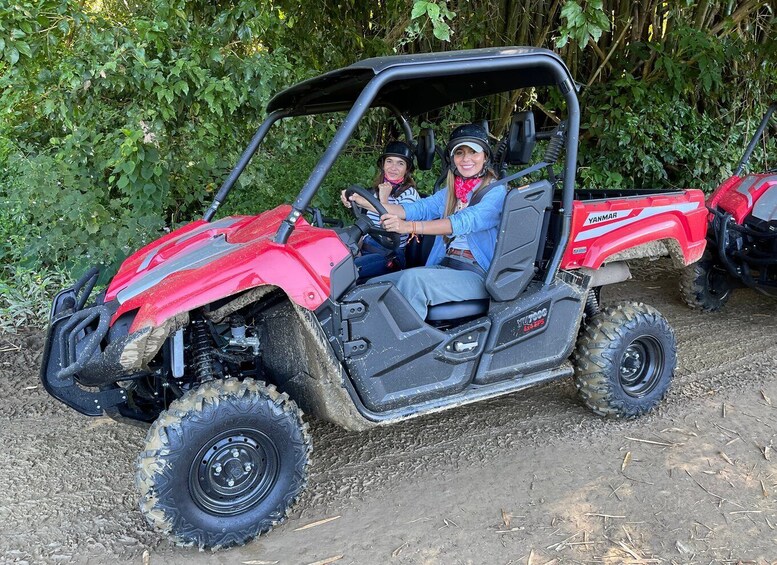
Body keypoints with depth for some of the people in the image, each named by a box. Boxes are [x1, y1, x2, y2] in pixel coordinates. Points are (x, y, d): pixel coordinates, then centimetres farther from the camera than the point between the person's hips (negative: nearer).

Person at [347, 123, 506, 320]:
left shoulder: (497, 192, -3)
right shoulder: (450, 192, 18)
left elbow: (465, 221, -21)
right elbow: (419, 208, 3)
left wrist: (410, 227, -33)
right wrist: (366, 202, -10)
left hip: (476, 276, -7)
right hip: (444, 267, 7)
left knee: (413, 279, -33)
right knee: (375, 285, -10)